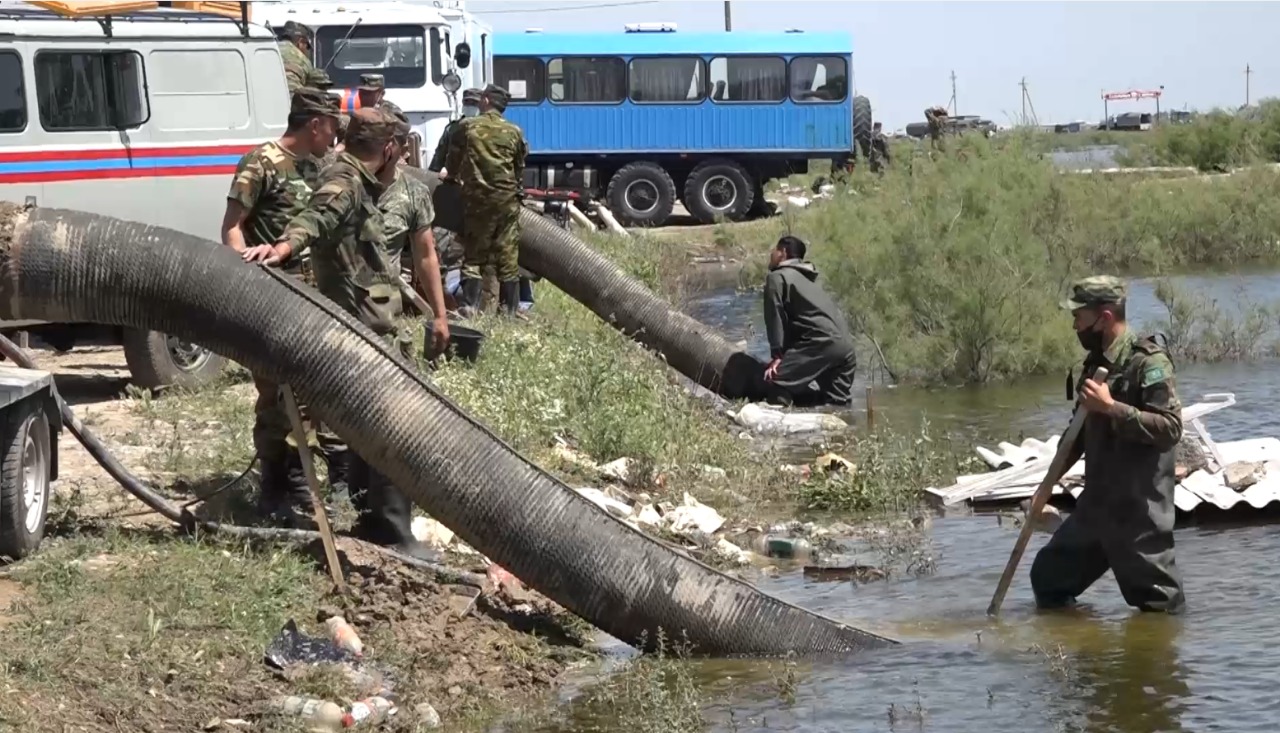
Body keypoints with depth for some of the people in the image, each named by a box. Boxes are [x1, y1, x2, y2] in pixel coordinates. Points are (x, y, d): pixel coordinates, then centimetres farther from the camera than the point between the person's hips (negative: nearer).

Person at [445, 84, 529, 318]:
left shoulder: (468, 127, 0)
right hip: (506, 198, 1)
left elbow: (452, 161, 9)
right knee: (508, 254, 5)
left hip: (476, 196, -1)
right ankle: (510, 308, 6)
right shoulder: (514, 132, 4)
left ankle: (469, 305, -4)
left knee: (474, 251, 5)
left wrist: (455, 176, 30)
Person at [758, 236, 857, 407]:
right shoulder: (808, 278, 33)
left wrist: (777, 355, -5)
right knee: (837, 404, 14)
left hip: (820, 342, -9)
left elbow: (775, 316, -2)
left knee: (775, 382, -13)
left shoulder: (777, 277, 6)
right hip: (845, 345, 9)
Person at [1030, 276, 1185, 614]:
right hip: (1096, 502, 9)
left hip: (1138, 507, -9)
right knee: (1049, 575, 15)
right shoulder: (1097, 362, 11)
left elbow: (1171, 427, -24)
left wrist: (1112, 408, -28)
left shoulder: (1147, 362, -15)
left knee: (1159, 605, -2)